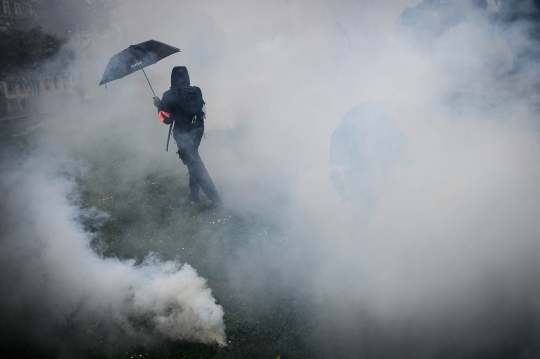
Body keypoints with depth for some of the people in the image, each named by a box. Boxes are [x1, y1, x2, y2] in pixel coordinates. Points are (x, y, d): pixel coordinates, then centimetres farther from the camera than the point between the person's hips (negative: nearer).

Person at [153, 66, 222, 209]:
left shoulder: (170, 96, -14)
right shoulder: (196, 91, 0)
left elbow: (166, 119, -9)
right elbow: (203, 111, 9)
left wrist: (159, 105, 7)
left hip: (183, 135, -6)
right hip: (197, 131, 6)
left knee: (195, 165, -2)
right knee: (193, 161, 23)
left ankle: (215, 198, -6)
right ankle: (194, 194, 31)